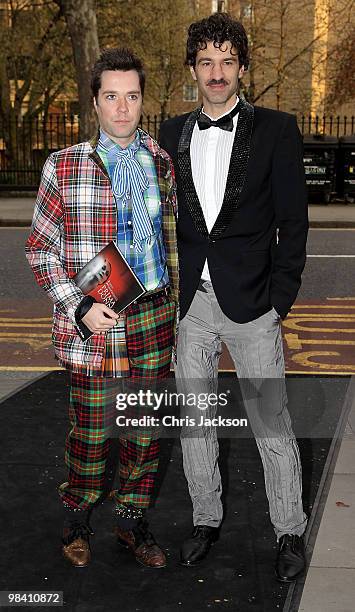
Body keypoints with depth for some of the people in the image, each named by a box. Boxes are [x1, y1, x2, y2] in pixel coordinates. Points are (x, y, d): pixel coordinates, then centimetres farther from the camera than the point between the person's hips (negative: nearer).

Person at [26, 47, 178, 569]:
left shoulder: (161, 163, 8)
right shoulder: (64, 167, -3)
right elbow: (40, 248, -1)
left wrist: (174, 306, 13)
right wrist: (80, 307, -12)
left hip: (154, 317, 3)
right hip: (95, 321, -3)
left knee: (147, 426, 12)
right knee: (91, 432, 7)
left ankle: (132, 518, 33)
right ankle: (78, 516, 33)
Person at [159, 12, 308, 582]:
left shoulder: (275, 129, -2)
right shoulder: (173, 133, 9)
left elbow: (293, 220, -2)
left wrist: (280, 300, -8)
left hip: (252, 302, -4)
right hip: (189, 302, 4)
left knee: (272, 423, 4)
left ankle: (290, 531, 24)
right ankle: (206, 518, 33)